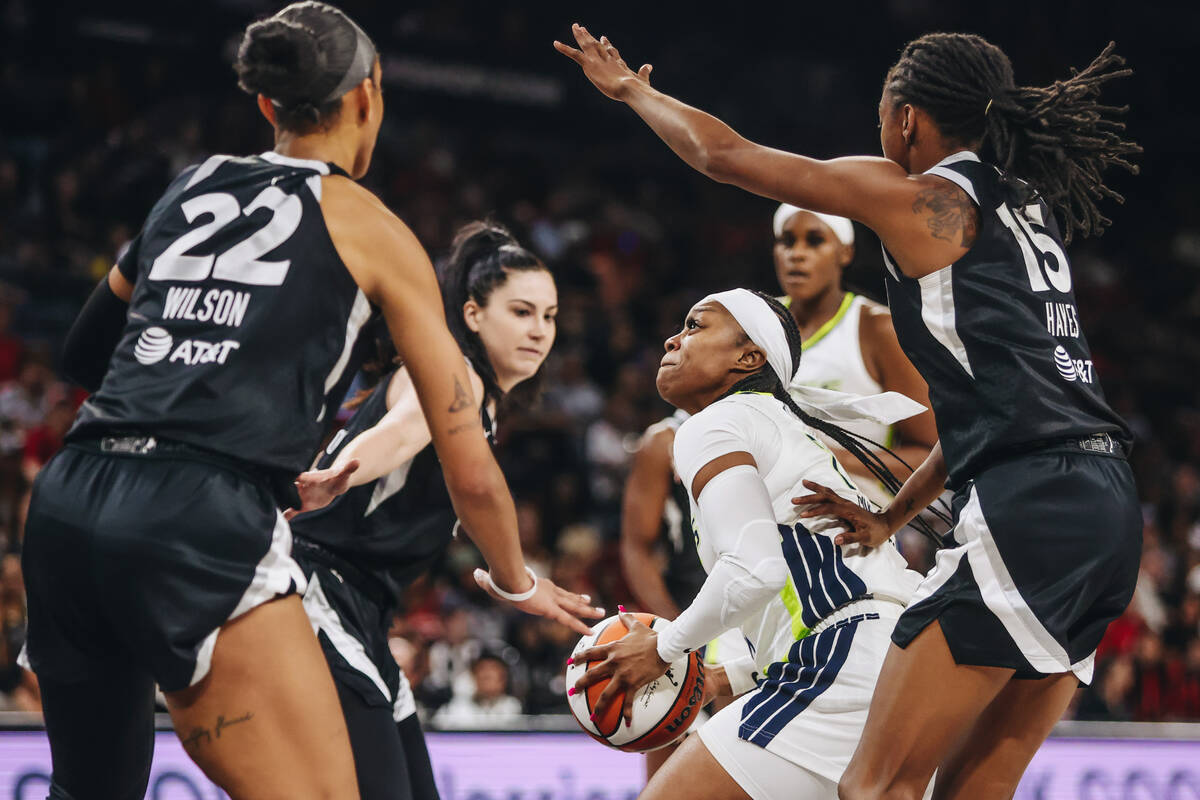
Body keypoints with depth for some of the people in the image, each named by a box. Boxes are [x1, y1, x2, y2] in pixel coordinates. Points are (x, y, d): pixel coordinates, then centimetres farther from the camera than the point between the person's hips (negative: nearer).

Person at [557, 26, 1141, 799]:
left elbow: (724, 155, 6)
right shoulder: (1021, 208, 22)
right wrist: (891, 517, 28)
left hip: (1028, 513, -9)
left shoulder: (917, 199, -1)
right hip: (1105, 509, 9)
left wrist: (634, 89, 23)